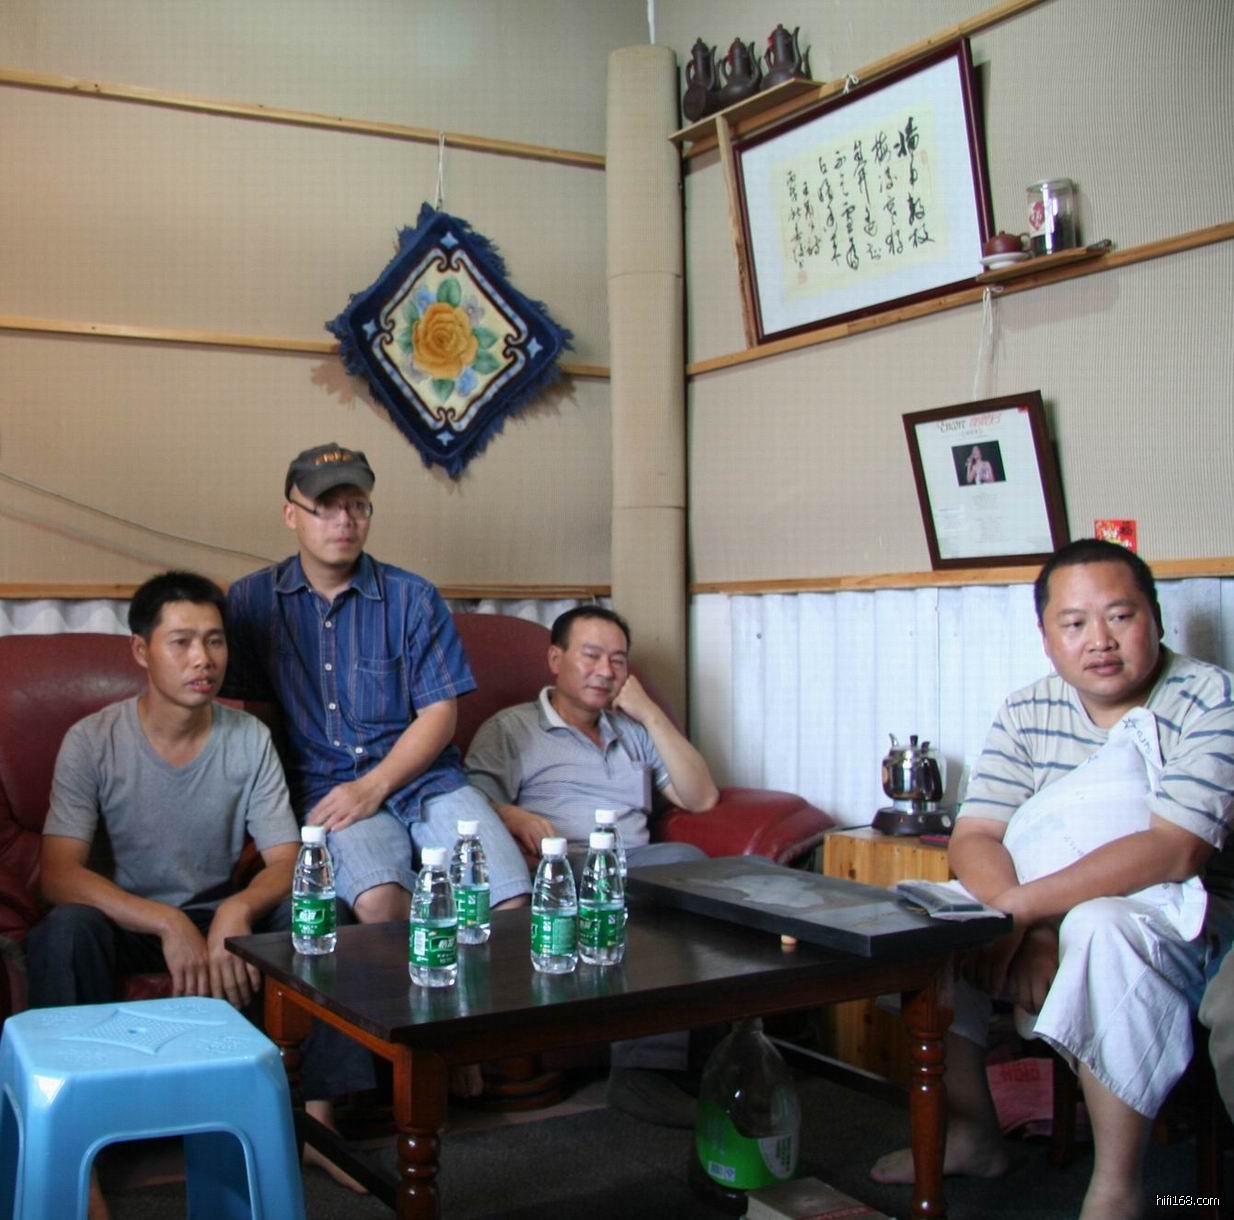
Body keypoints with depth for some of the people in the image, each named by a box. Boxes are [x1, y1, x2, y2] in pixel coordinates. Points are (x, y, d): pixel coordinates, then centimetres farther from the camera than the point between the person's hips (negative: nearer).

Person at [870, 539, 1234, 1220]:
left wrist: (1022, 907, -28)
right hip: (1043, 917, 6)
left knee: (1098, 927, -36)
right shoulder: (1028, 714, 3)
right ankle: (971, 1133, 6)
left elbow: (1176, 852, -25)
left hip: (1173, 919, -6)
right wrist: (1028, 932, -25)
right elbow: (973, 840, -5)